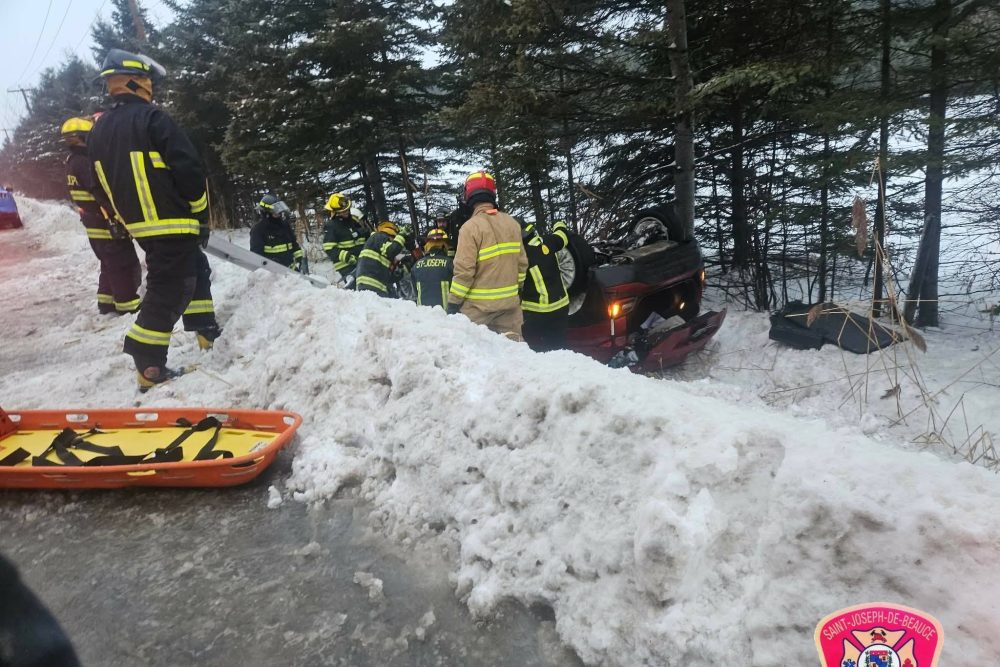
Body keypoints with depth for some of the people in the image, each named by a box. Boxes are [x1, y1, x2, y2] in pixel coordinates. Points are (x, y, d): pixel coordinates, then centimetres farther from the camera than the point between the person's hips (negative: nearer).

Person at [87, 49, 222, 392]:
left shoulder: (98, 129, 13)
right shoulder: (153, 119, -12)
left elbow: (101, 187, 17)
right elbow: (189, 169, -16)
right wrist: (201, 214, -6)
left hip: (138, 225, 9)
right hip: (172, 223, -8)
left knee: (194, 269, 24)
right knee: (169, 291, -4)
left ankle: (206, 330, 30)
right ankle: (149, 367, -3)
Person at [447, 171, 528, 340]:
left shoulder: (471, 227, -15)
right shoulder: (512, 223, 3)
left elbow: (464, 270, -18)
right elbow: (522, 262, 8)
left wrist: (453, 301, -10)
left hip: (478, 304, -5)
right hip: (510, 301, 5)